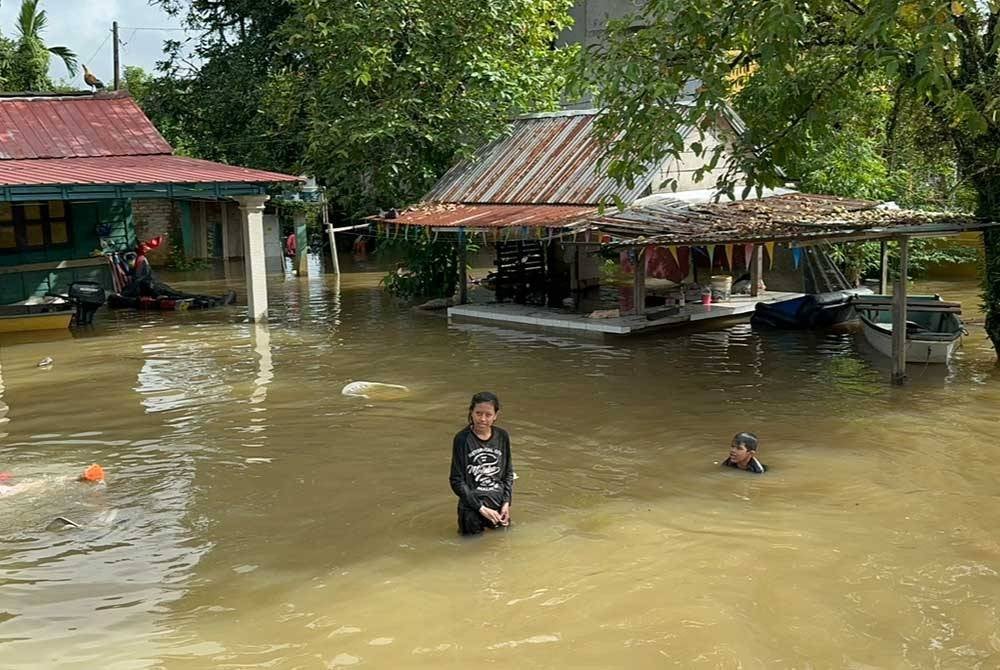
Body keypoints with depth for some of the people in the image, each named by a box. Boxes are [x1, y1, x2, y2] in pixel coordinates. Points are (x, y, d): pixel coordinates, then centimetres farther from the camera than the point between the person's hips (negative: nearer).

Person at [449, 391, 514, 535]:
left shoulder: (502, 436, -2)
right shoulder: (462, 439, -12)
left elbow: (508, 472, 8)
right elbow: (457, 480, -11)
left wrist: (506, 502, -4)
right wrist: (481, 508, -14)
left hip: (498, 500, 3)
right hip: (472, 501, -3)